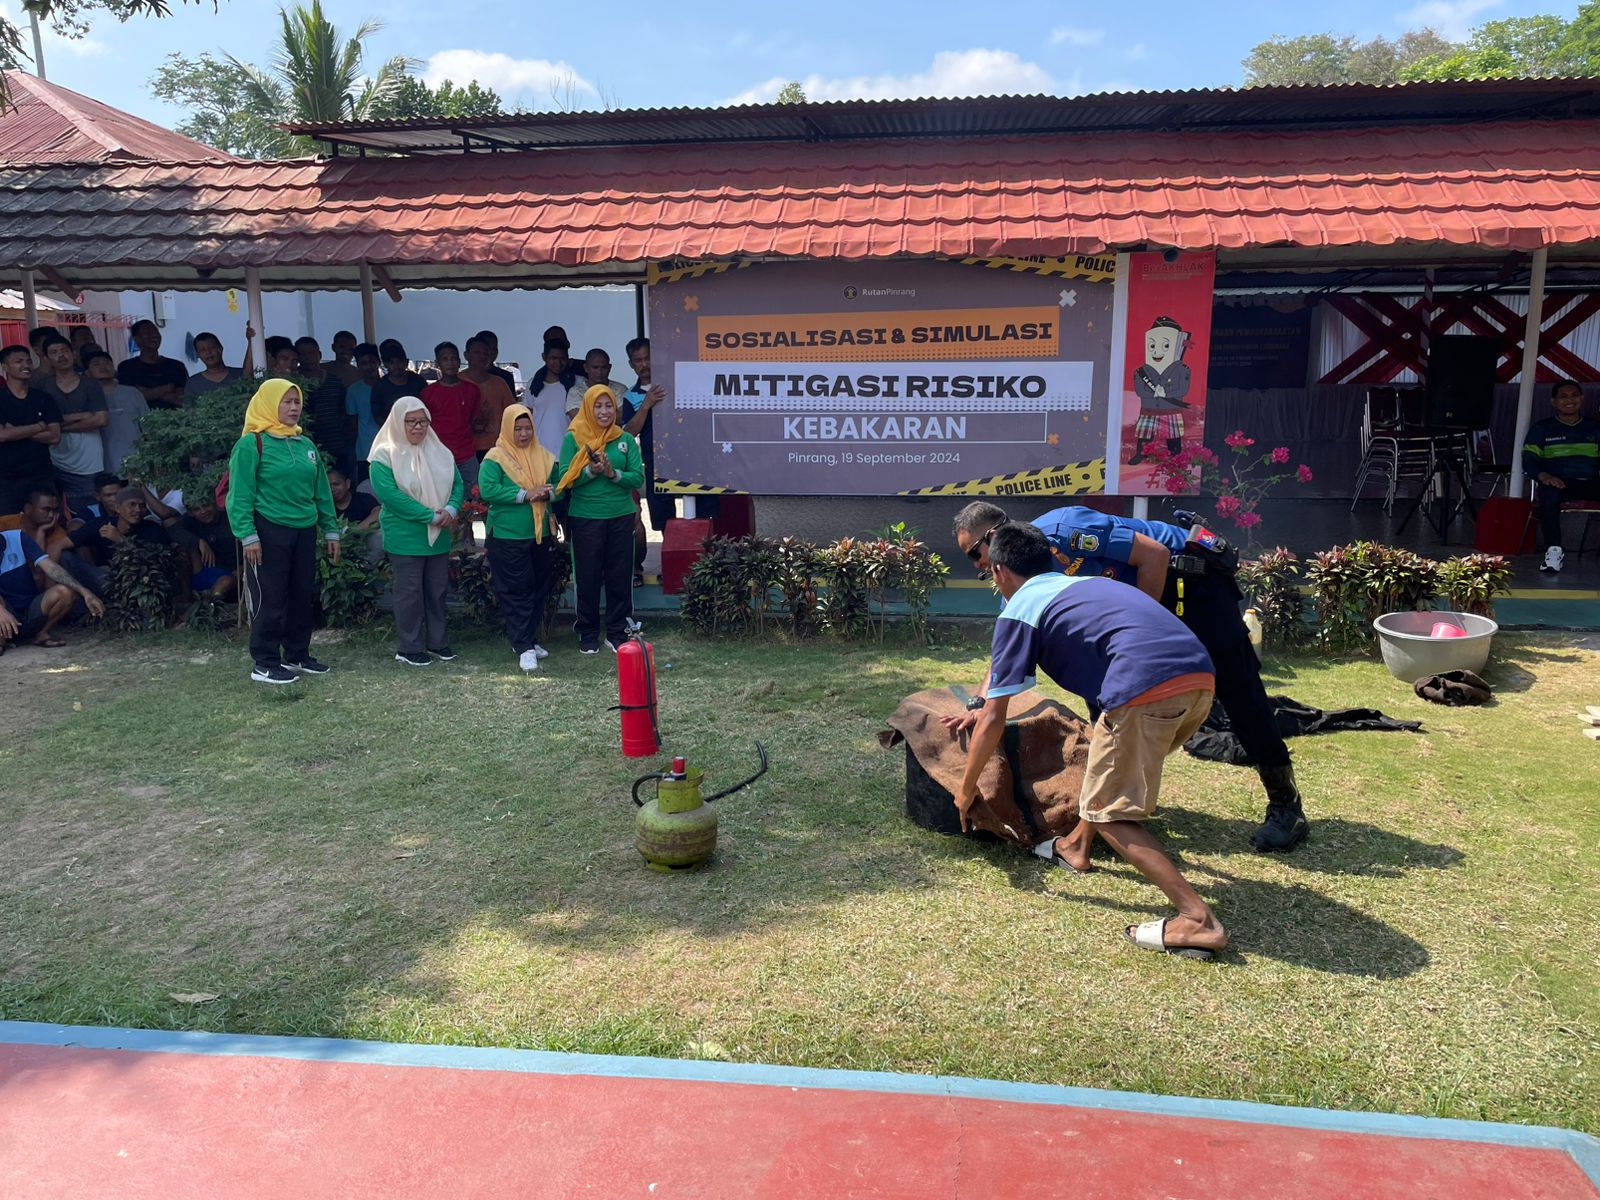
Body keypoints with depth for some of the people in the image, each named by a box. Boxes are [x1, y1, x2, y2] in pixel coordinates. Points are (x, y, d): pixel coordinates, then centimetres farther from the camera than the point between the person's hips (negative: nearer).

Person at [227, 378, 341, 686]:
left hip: (304, 532, 6)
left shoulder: (306, 445, 12)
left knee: (302, 597, 12)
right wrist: (248, 536, -17)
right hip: (269, 532, -6)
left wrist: (331, 531, 12)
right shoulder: (252, 444, -7)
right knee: (270, 599, -1)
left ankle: (297, 656, 25)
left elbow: (321, 492, 15)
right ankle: (265, 664, 8)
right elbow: (240, 495, -11)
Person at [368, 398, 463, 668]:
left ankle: (437, 642, 25)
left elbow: (458, 484, 9)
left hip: (439, 537, 6)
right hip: (405, 538, -5)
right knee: (410, 591, 1)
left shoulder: (440, 452, 10)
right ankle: (408, 648, 11)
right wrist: (431, 516, -20)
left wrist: (451, 509, -14)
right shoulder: (385, 455, -9)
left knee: (437, 590, 12)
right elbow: (389, 494, -19)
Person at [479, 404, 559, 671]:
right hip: (508, 537, -5)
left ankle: (529, 639, 26)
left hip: (541, 535, 5)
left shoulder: (544, 456, 9)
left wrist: (547, 493, -9)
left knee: (539, 589, 12)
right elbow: (487, 490, -17)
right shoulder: (495, 458, -6)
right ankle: (524, 647, 1)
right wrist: (525, 494, -21)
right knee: (517, 592, -3)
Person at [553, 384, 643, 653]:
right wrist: (591, 471, -20)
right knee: (588, 578, 5)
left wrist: (613, 473, -18)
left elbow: (638, 478, -1)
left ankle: (617, 633, 18)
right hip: (585, 518, -2)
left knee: (620, 577, 6)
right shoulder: (573, 439, -1)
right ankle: (588, 634, 18)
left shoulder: (626, 439, 5)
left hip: (621, 517, 2)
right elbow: (564, 478, -5)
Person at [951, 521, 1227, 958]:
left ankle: (1197, 919, -4)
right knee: (1109, 748, 31)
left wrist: (966, 790, 23)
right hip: (1200, 676, 9)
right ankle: (1076, 844, 43)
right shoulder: (1079, 584, 33)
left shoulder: (1018, 611, 11)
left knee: (1108, 811, 5)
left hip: (1148, 687, -8)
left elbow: (994, 719, 10)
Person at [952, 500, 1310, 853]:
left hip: (1192, 577, -9)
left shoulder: (1060, 529, -26)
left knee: (1234, 682, -10)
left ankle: (1286, 806, -3)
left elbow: (1155, 555, -24)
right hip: (1141, 596, 9)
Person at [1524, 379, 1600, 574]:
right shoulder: (1541, 428, 13)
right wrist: (1543, 475, -19)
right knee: (1548, 494, -39)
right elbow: (1529, 460, 3)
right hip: (1559, 482, -2)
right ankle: (1554, 551, -36)